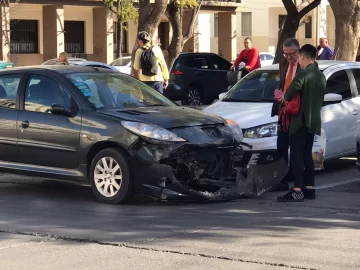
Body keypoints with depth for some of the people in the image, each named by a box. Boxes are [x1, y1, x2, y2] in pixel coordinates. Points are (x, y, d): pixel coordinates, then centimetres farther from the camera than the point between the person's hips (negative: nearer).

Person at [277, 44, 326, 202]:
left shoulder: (304, 73, -14)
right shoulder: (321, 76, 15)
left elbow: (295, 87, -32)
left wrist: (286, 98, -14)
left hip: (301, 120, -9)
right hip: (313, 120, 9)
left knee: (296, 155, -9)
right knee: (307, 155, 14)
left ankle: (297, 191, -15)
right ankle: (309, 189, 14)